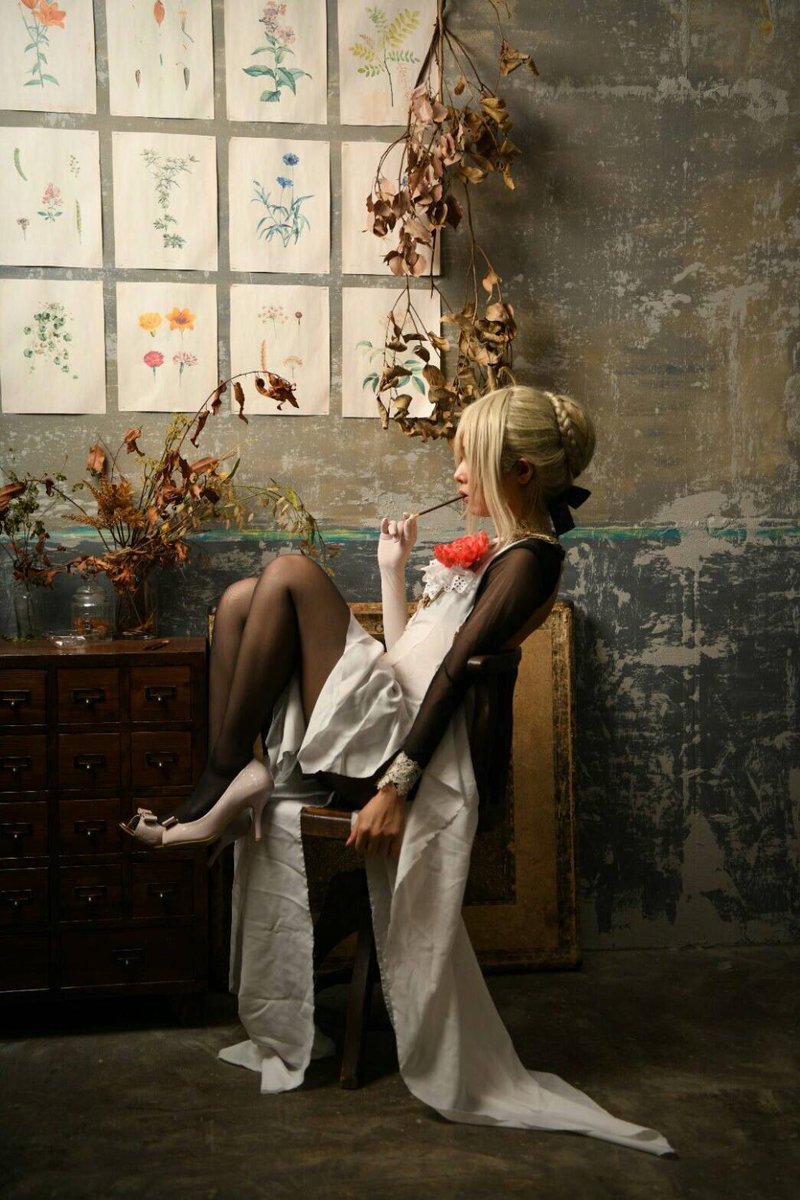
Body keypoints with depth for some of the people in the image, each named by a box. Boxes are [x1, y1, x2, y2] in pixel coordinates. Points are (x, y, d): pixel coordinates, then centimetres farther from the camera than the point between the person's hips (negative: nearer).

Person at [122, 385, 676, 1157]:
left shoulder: (526, 559, -8)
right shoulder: (497, 551, 22)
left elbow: (452, 672, -18)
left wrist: (396, 782, -22)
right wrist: (393, 569, 21)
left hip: (383, 736, -10)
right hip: (373, 721, 10)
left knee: (291, 573, -15)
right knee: (245, 598, 5)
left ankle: (220, 789, -10)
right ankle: (231, 783, -7)